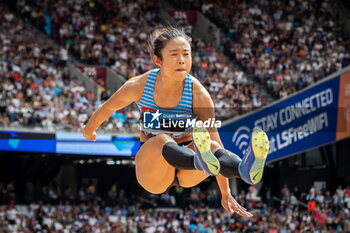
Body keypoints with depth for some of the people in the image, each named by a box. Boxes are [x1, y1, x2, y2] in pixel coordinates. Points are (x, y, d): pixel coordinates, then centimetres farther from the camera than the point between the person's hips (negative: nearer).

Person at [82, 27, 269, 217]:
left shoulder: (198, 94, -15)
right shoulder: (139, 86, -13)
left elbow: (214, 139, -15)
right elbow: (107, 108, 7)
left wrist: (226, 194, -17)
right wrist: (89, 130, 27)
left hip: (185, 174, 0)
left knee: (211, 147, -34)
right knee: (163, 141, -36)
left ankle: (245, 169, -69)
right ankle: (202, 162, -70)